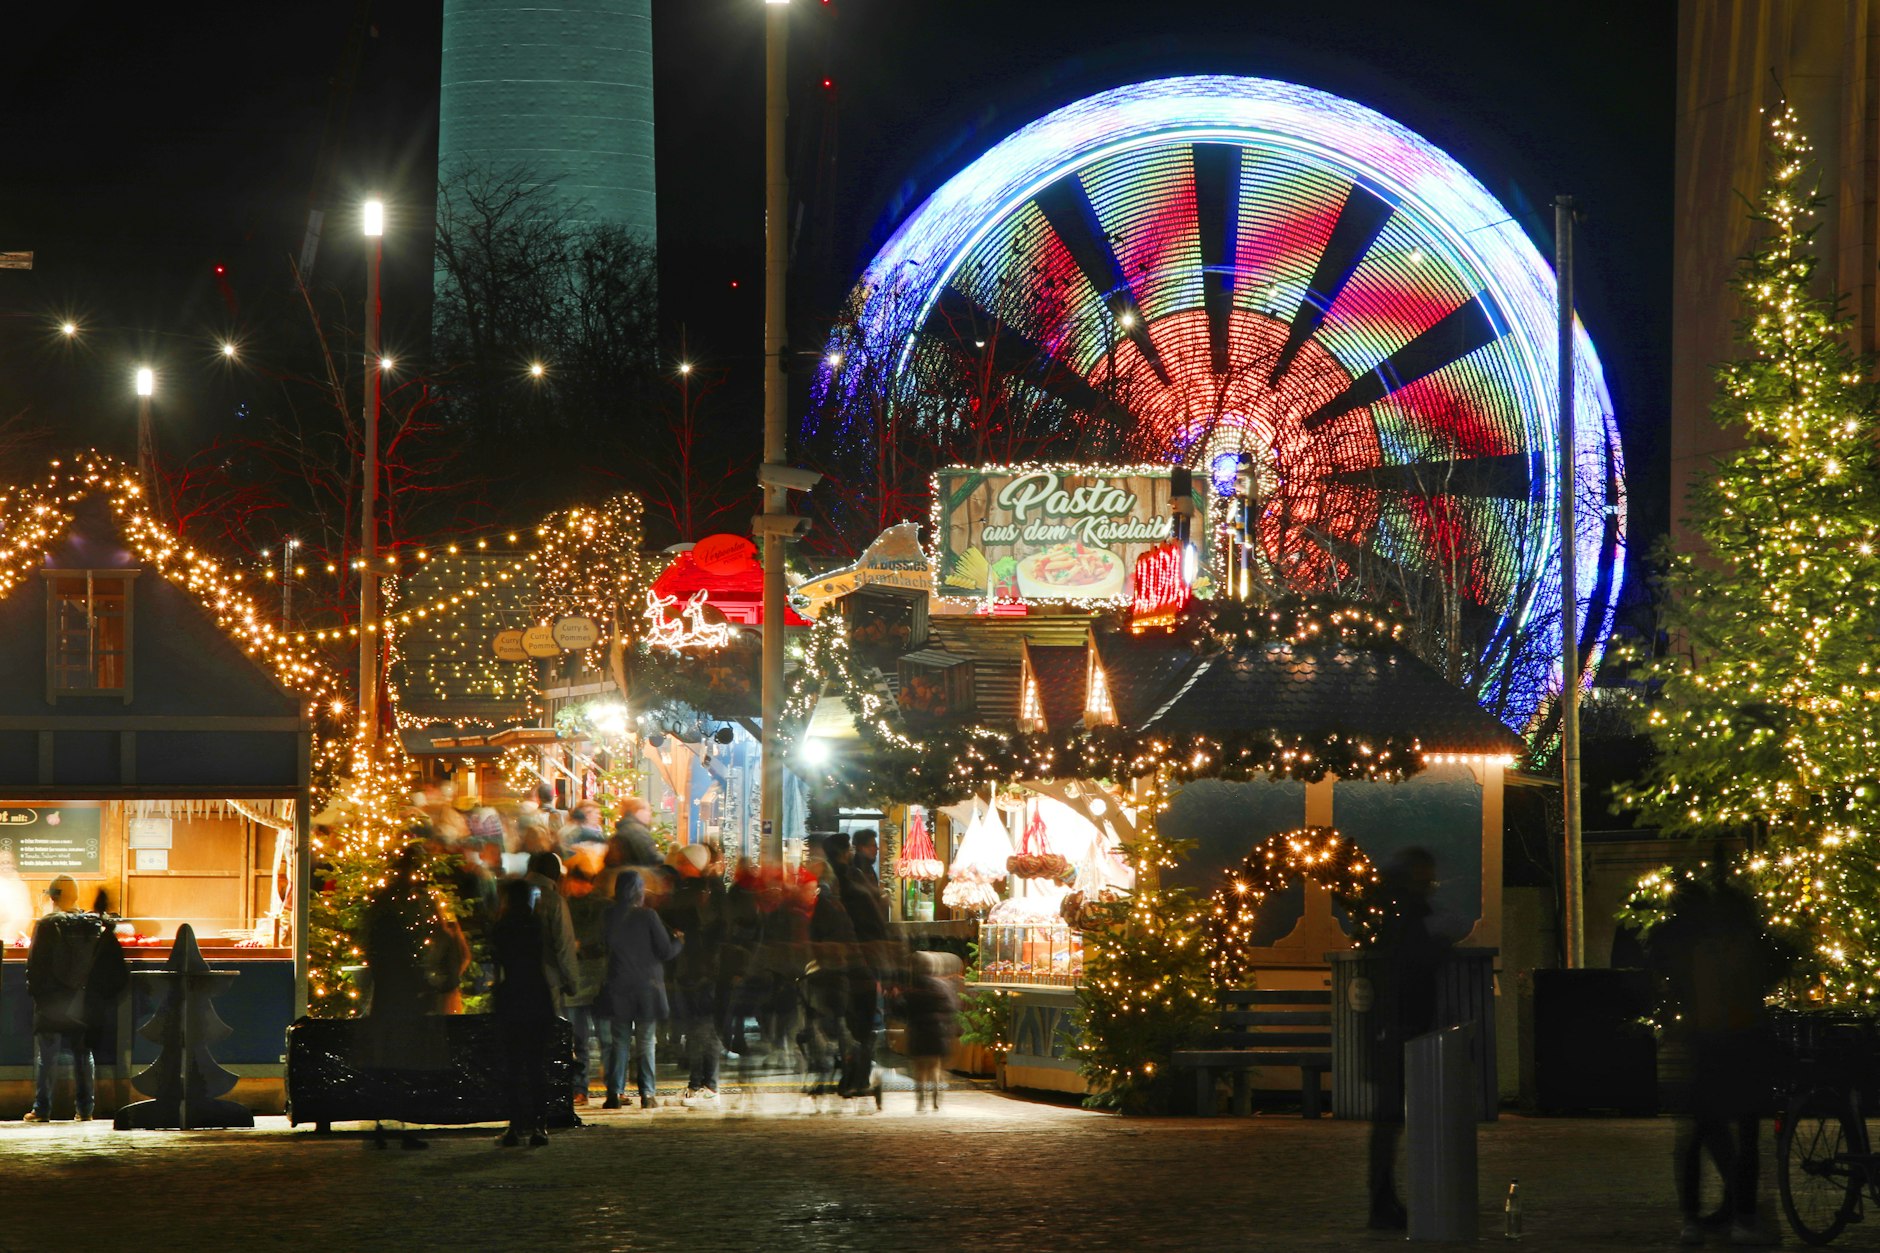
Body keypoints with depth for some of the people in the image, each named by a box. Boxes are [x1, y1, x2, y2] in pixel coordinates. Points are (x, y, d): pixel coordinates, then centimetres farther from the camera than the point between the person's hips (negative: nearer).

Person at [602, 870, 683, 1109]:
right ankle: (647, 1093, 2)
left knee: (620, 1042, 9)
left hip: (619, 988, 3)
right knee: (646, 1042, 4)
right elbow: (666, 951, -9)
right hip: (647, 988, -3)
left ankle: (615, 1092, 2)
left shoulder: (610, 917, -2)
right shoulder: (648, 916, -12)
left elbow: (605, 948, 9)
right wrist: (679, 940, 12)